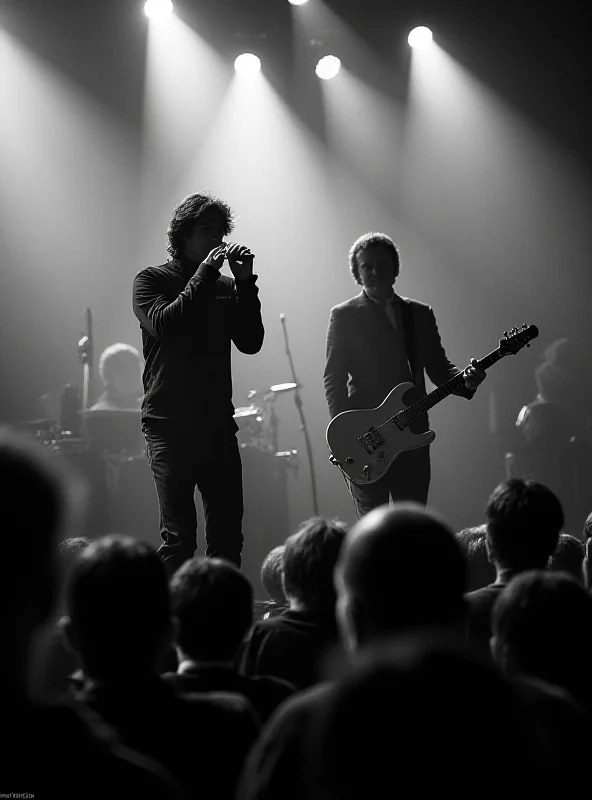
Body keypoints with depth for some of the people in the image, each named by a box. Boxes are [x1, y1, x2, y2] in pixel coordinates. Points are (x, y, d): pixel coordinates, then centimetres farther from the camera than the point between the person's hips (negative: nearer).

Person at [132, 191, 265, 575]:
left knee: (228, 535, 3)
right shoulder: (152, 280, 3)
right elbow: (164, 326, -17)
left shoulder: (225, 287, 15)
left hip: (218, 425, 5)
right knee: (179, 536, -7)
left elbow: (251, 342, 3)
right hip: (171, 425, -5)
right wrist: (204, 274, -15)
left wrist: (245, 282, -5)